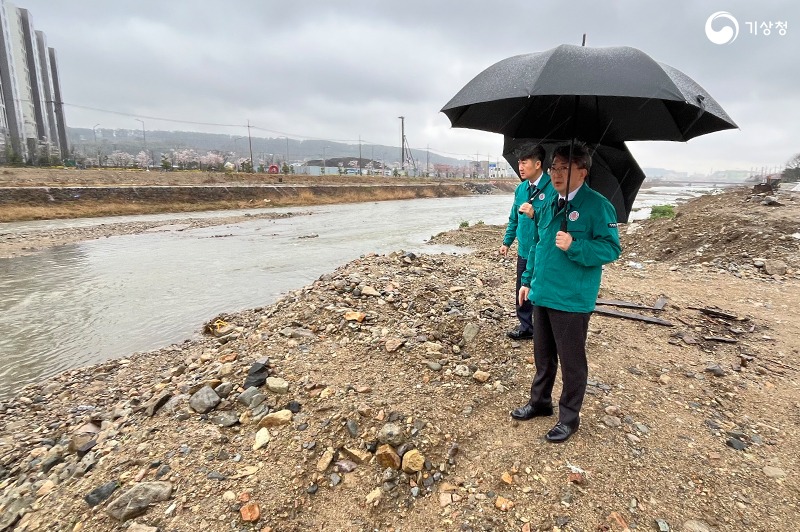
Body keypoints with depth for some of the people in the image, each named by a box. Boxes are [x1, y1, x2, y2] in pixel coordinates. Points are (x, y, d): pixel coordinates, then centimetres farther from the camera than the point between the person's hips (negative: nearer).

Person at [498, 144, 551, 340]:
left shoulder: (552, 188, -16)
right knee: (522, 292, 17)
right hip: (524, 251, 7)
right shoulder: (521, 188, 6)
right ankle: (526, 327, 35)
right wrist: (507, 241, 15)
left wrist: (535, 214, -29)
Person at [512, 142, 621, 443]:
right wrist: (528, 281, 18)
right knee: (543, 355, 20)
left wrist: (574, 246, -29)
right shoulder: (548, 205, 10)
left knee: (572, 362, 8)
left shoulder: (597, 206, -12)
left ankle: (569, 418, 27)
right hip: (542, 295, 7)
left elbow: (612, 248, -15)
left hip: (573, 300, -7)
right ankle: (540, 402, 39)